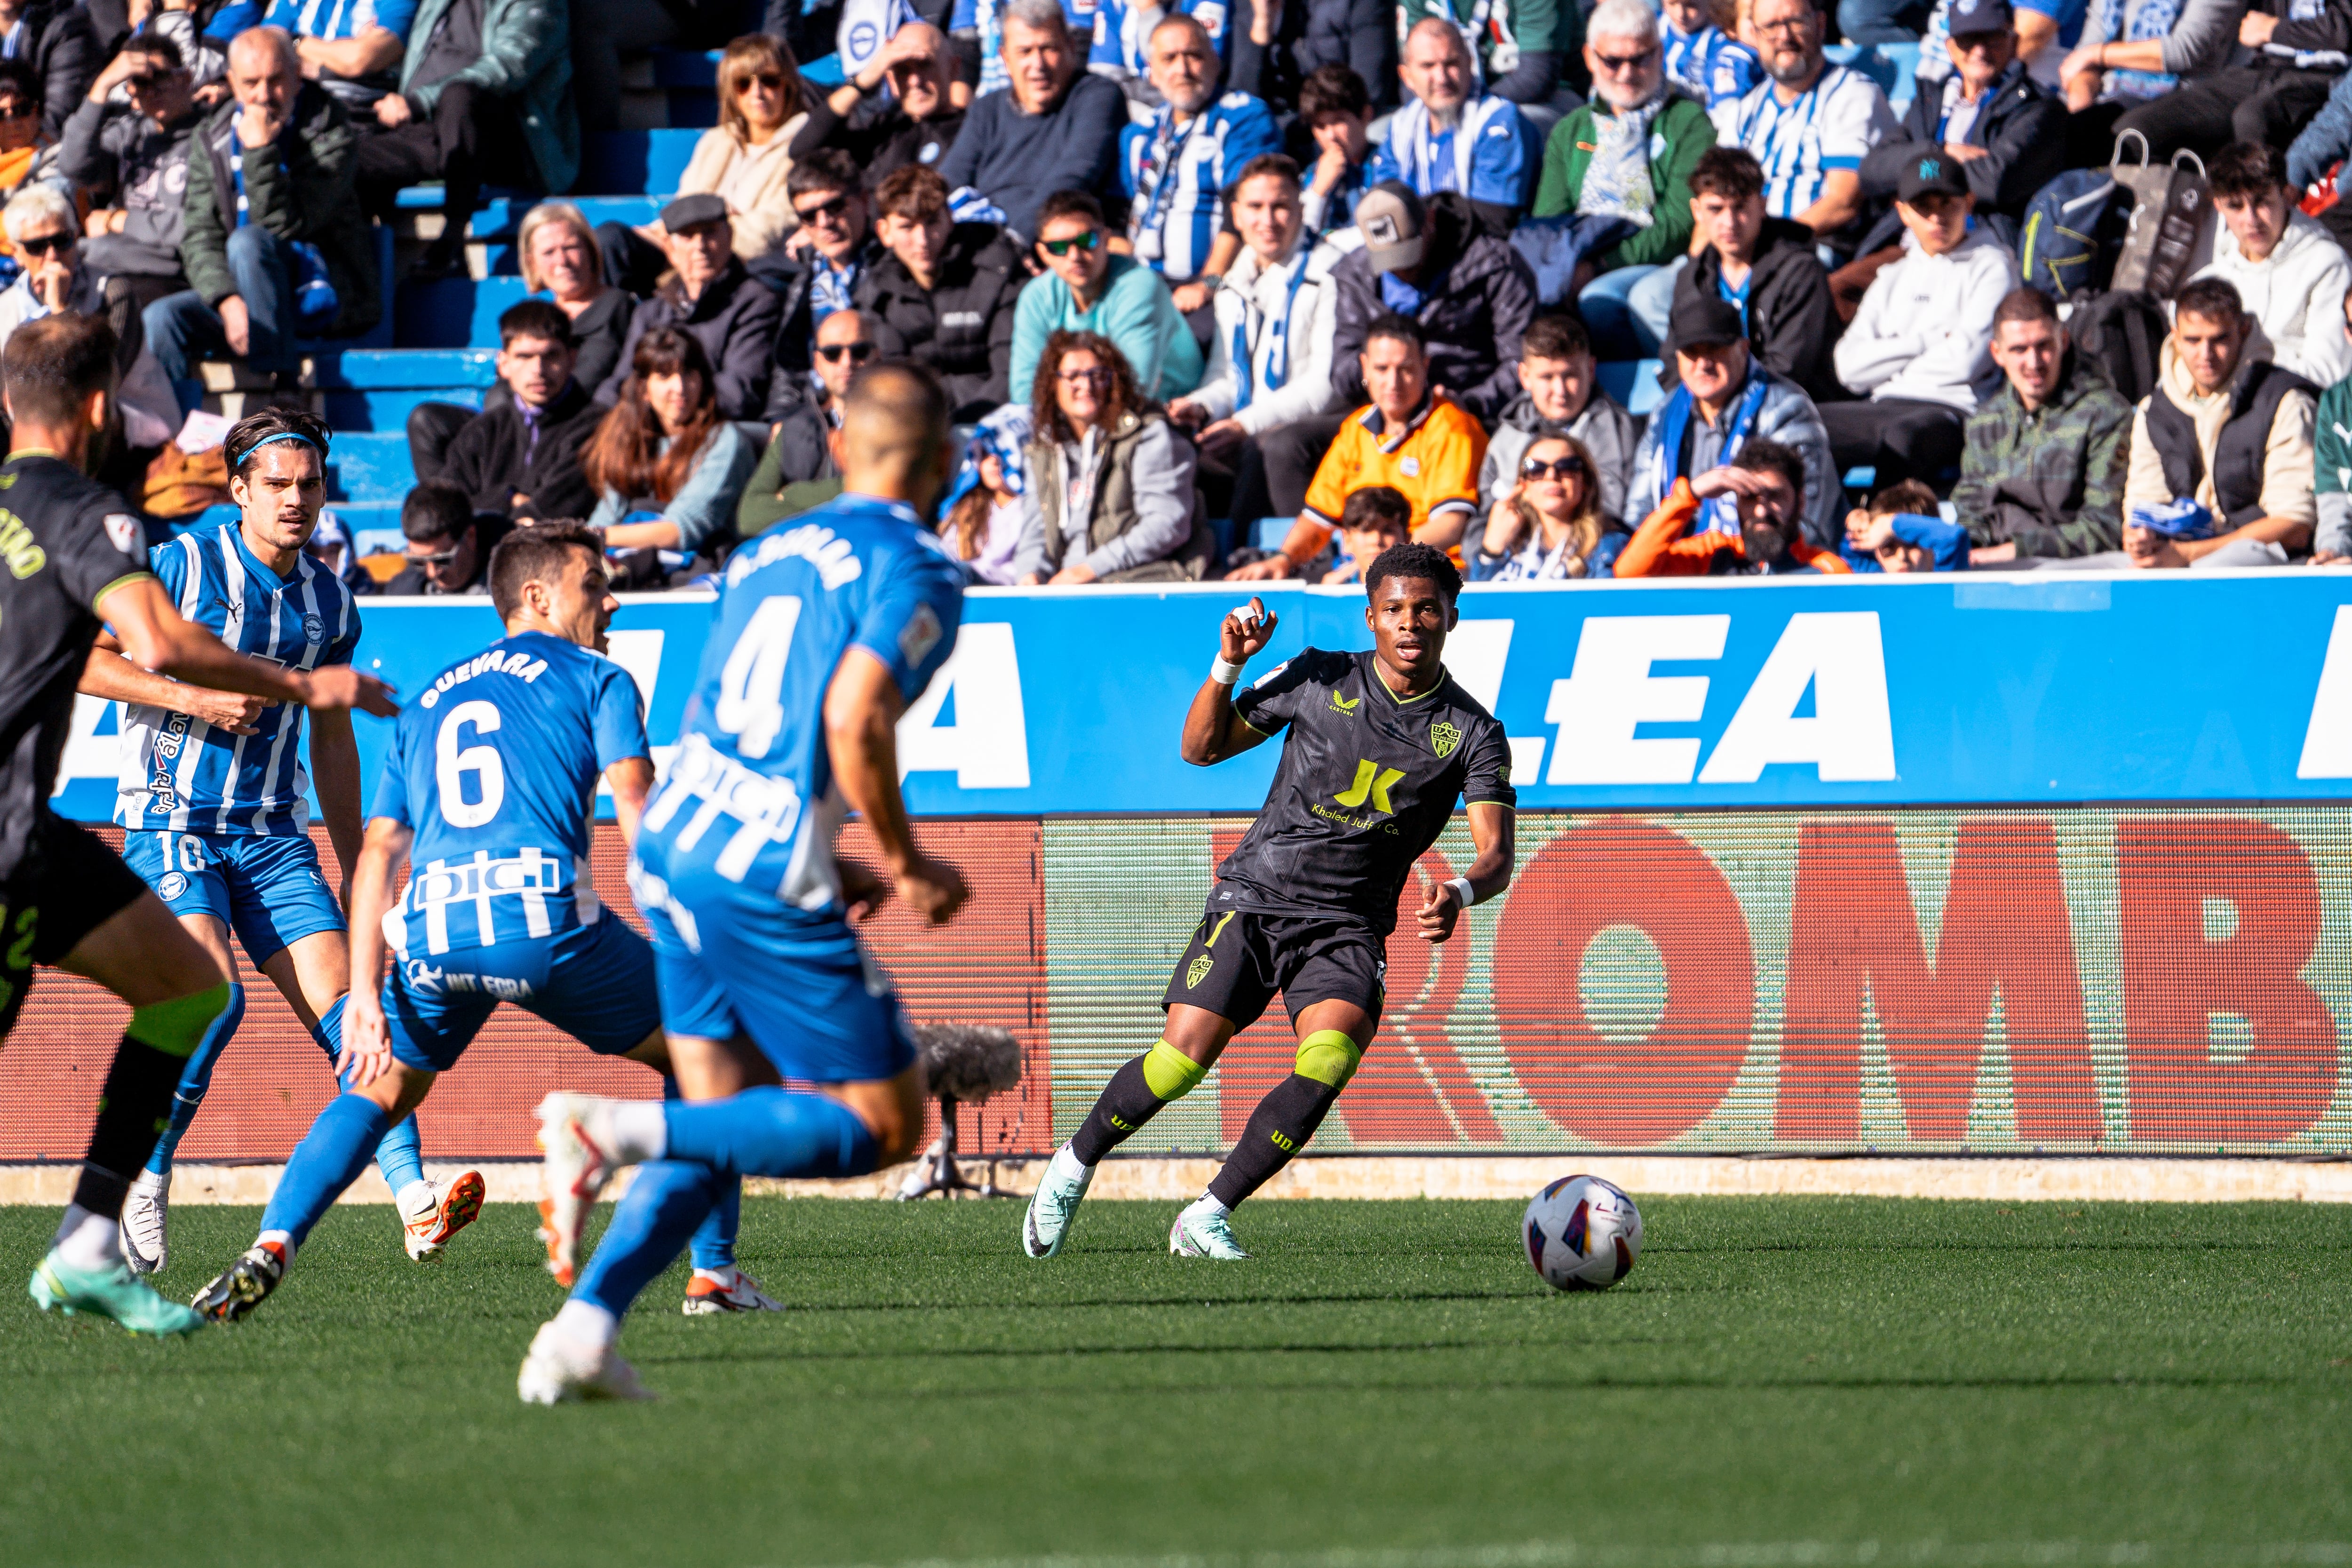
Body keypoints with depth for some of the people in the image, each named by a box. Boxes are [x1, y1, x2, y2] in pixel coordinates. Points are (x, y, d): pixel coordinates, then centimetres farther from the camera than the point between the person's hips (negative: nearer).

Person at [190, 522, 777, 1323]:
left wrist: (366, 994, 14)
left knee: (373, 1095, 24)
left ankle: (271, 1248, -1)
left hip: (430, 928, 4)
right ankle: (714, 1274, 12)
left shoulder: (428, 703, 28)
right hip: (544, 913, -4)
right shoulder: (597, 681, 14)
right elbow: (638, 817, 0)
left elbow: (378, 855, 19)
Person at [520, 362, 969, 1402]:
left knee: (729, 1121, 18)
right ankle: (622, 1130, -14)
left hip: (671, 845, 8)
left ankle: (584, 1326, 1)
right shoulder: (916, 572, -5)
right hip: (763, 877, -8)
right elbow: (853, 719, -19)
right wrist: (904, 864, -6)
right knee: (885, 1122, 3)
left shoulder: (769, 554, 19)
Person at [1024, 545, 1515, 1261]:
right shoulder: (1320, 678, 0)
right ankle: (1074, 1164, 13)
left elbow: (1497, 851, -10)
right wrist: (1227, 666, -10)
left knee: (1330, 1059, -27)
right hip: (1253, 898, 0)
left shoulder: (1473, 733, -1)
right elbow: (1201, 748, 7)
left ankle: (1208, 1217, -17)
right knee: (1184, 1057, -15)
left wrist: (1461, 893, -32)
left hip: (1348, 926, 0)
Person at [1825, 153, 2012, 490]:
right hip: (1883, 409, 6)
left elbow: (1966, 361, -6)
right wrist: (1927, 342, 0)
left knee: (1904, 436, -40)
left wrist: (1888, 362, 6)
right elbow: (1850, 366, 10)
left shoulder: (1990, 266, 9)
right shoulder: (1893, 278, 25)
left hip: (1950, 412, -6)